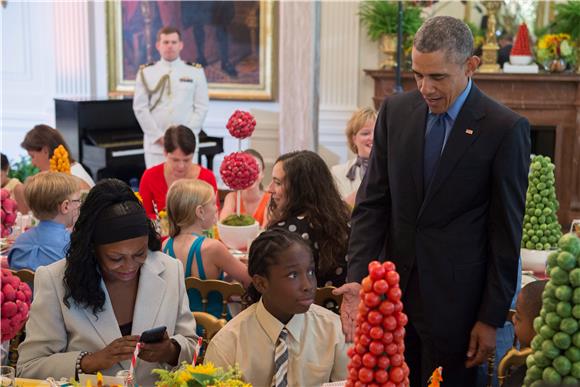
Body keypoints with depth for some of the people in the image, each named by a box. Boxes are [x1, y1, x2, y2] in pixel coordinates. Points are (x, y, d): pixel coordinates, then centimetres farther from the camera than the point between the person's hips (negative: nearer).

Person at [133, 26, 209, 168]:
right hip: (155, 143, 0)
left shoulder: (196, 72, 5)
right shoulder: (146, 73, 5)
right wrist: (158, 136, -7)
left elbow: (202, 107, 2)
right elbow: (140, 108, 1)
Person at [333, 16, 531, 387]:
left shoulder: (506, 129, -10)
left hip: (455, 300, -3)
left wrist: (492, 317, -5)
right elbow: (372, 203, 2)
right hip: (392, 290, 4)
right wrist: (357, 279, -9)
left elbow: (507, 232, -7)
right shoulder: (396, 110, 1)